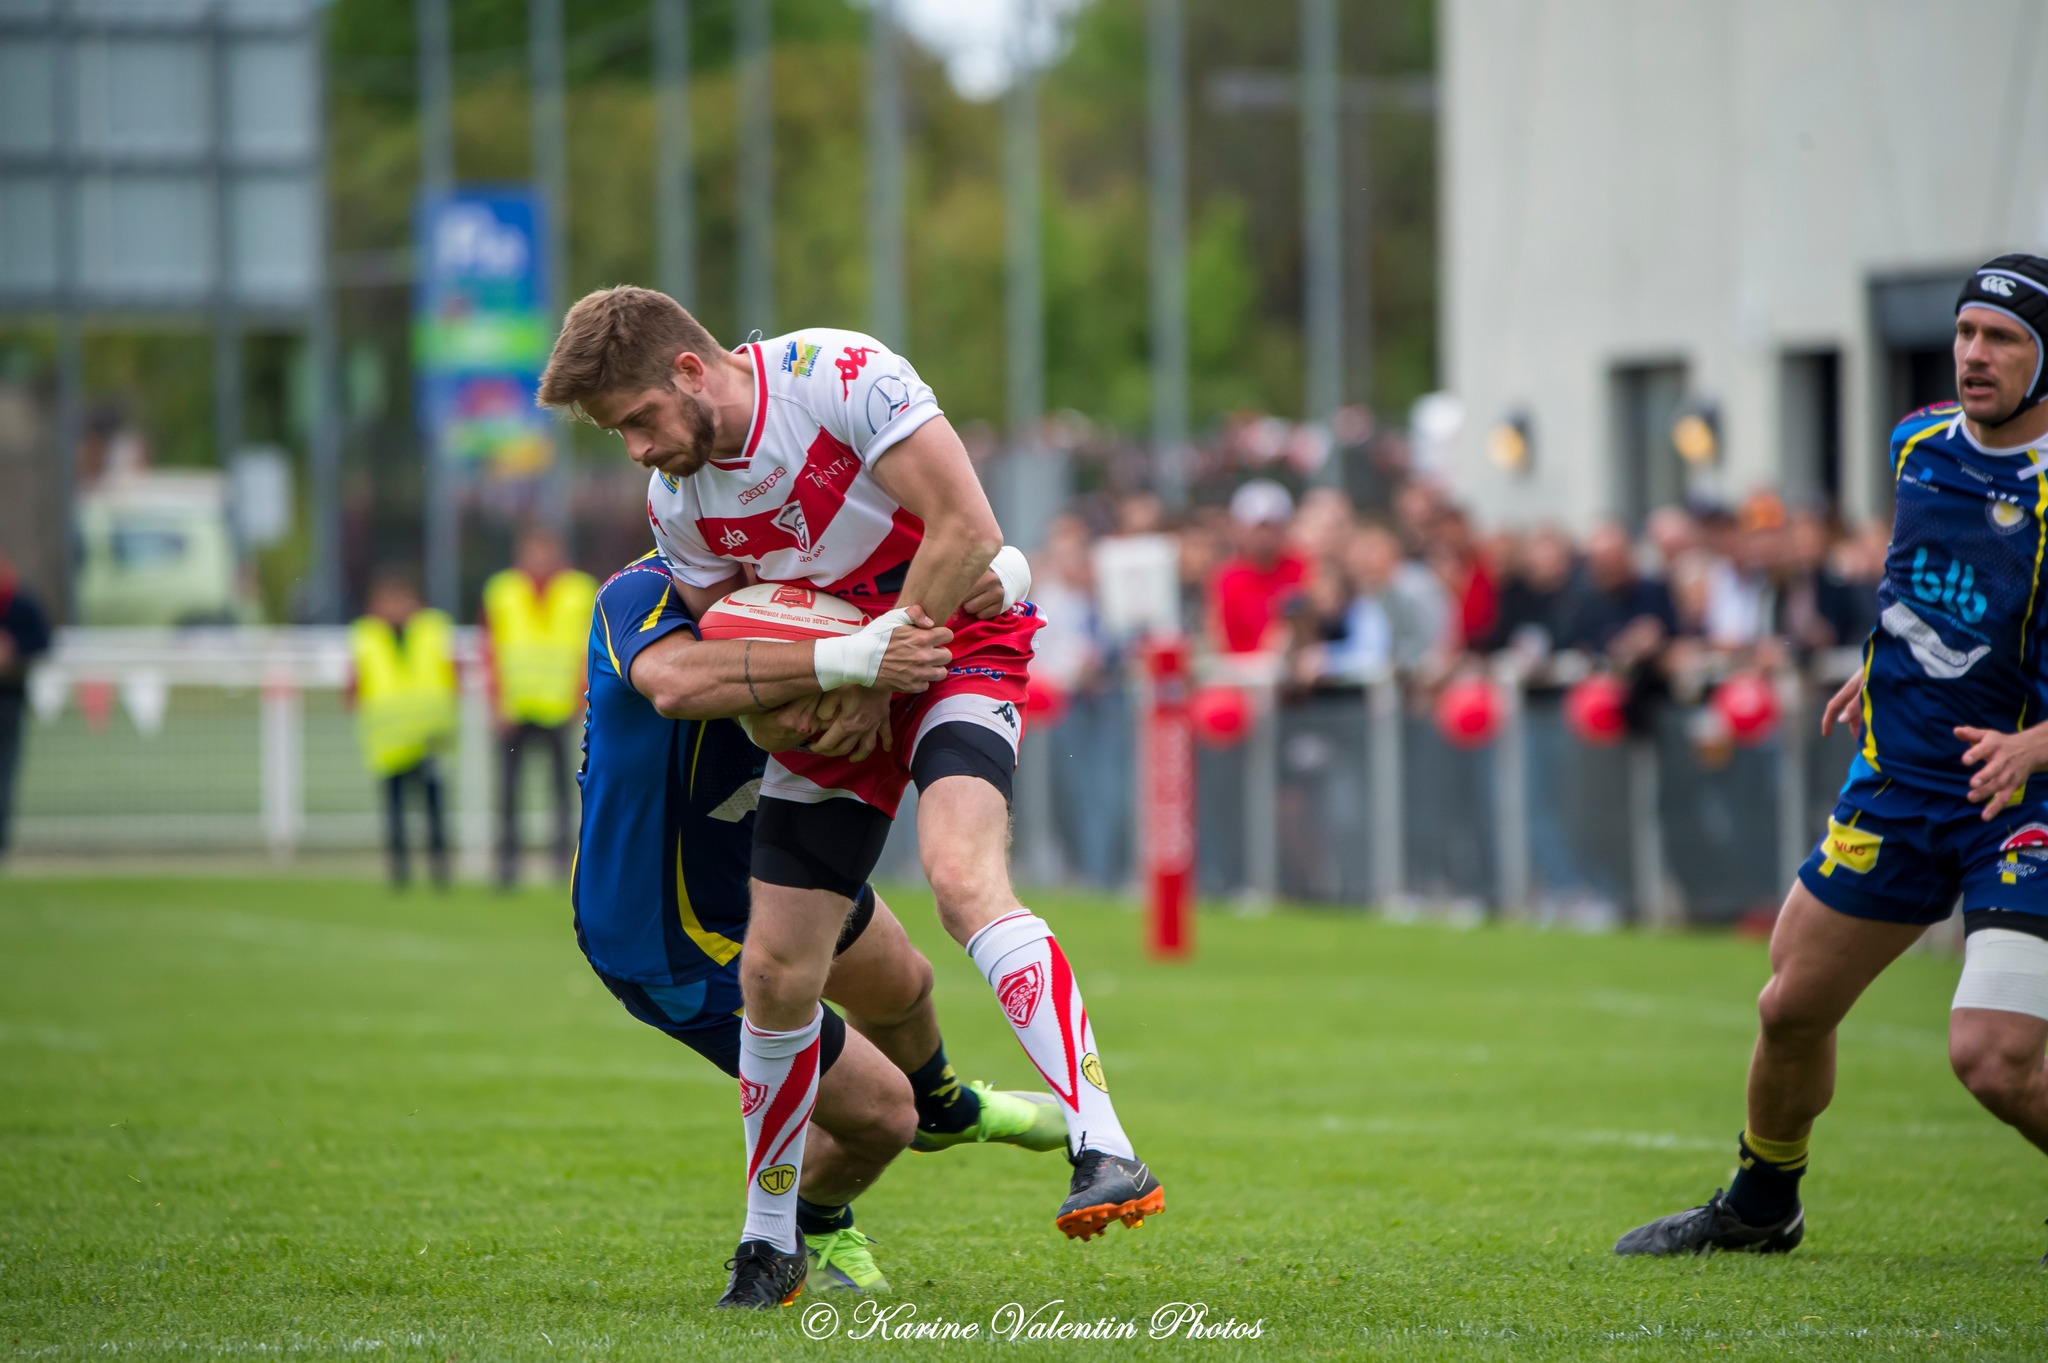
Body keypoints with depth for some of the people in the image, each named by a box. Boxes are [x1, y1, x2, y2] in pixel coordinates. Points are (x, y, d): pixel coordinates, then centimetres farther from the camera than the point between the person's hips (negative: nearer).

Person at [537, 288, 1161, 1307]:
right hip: (829, 692, 6)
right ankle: (768, 1240, 19)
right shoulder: (675, 502, -2)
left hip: (956, 646, -6)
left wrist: (877, 668, -18)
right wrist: (814, 677, -14)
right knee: (775, 974, 0)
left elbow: (967, 531, -22)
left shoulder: (840, 376, -22)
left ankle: (1105, 1154, -38)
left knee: (962, 877, -32)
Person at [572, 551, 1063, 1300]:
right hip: (678, 943, -7)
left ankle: (944, 1108, 65)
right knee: (879, 1113, 4)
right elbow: (676, 685, -57)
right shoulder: (641, 596, -35)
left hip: (768, 866, 7)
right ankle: (810, 1229, 38)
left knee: (901, 986, 30)